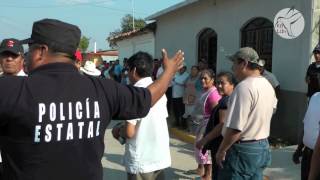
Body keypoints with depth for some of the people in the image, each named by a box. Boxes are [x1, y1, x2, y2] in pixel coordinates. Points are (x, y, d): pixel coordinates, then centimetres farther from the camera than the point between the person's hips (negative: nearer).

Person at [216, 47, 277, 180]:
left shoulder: (244, 87, -22)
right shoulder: (268, 86, 8)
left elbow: (235, 128, -26)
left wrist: (221, 151, -15)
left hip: (243, 150, -9)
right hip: (263, 147, 9)